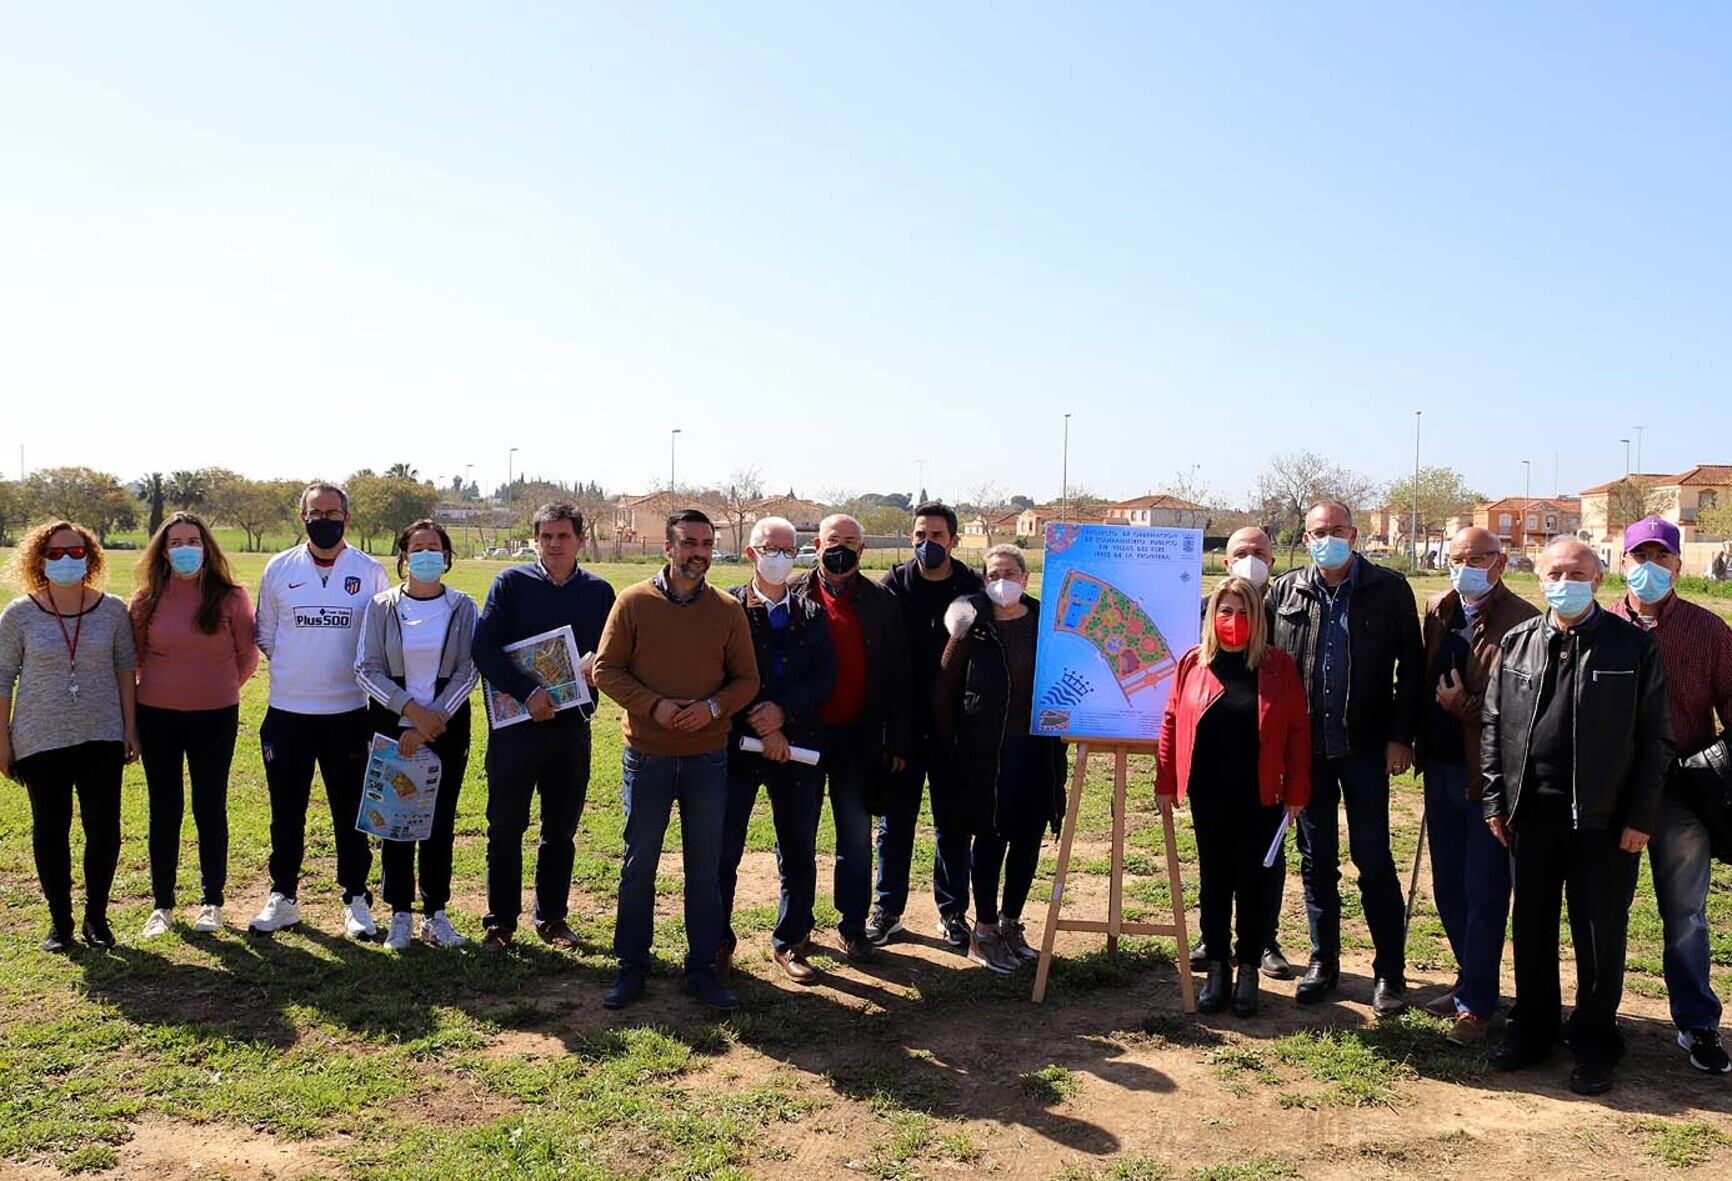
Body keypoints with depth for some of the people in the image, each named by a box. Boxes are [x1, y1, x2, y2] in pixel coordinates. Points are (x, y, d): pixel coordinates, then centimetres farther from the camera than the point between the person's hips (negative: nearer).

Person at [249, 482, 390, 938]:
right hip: (287, 711, 1)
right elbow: (265, 633, 11)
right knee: (286, 811, 11)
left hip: (349, 712, -1)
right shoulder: (280, 568, 3)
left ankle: (356, 900, 17)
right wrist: (296, 668, 5)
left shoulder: (370, 572, 0)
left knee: (351, 811, 5)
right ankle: (283, 897, 24)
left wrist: (353, 671, 0)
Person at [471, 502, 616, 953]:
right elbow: (484, 648, -9)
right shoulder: (511, 583, -2)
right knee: (506, 827, 5)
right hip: (515, 722, -2)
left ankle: (551, 917, 24)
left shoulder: (599, 592, 6)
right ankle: (500, 920, 18)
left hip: (572, 725, 2)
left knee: (561, 830, 11)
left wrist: (598, 668, -13)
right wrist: (526, 692, -20)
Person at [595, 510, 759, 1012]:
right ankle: (632, 966, 23)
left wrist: (714, 707, -15)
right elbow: (605, 669, -3)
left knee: (706, 869, 9)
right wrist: (653, 706, -16)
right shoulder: (633, 602, -3)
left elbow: (746, 679, 4)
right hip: (647, 756, -1)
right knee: (638, 865, 9)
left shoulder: (727, 610, 1)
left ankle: (702, 968, 22)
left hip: (708, 757, 1)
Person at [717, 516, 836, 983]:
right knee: (723, 851, 3)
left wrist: (783, 711, -15)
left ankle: (790, 943, 24)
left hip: (797, 746, 3)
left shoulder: (812, 614, 8)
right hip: (737, 745, -2)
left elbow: (825, 676, -1)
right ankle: (719, 942, 19)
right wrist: (761, 729, -14)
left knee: (799, 853, 9)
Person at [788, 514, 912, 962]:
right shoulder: (793, 594, 0)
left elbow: (897, 676, 2)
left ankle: (853, 928, 19)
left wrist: (897, 741, -1)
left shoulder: (881, 602, 2)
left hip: (858, 736, 0)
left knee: (856, 838, 7)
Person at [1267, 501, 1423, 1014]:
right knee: (1316, 859, 10)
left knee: (1374, 860, 2)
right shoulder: (1284, 592, 4)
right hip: (1306, 746, 2)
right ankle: (1323, 961, 23)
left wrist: (1400, 736, -6)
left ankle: (1390, 971, 13)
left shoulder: (1389, 590, -1)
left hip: (1366, 745, -2)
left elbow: (1410, 668, -1)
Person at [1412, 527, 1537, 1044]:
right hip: (1442, 769, 7)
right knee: (1449, 889, 16)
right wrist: (1419, 745, 4)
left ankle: (1475, 1002, 13)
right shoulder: (1437, 610, 7)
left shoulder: (1522, 620, -13)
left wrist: (1463, 706, -19)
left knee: (1484, 893, 3)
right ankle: (1472, 980, 33)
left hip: (1489, 774, -7)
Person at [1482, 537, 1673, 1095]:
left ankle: (1594, 1043, 24)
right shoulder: (1516, 643, 6)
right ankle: (1532, 1030, 29)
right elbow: (1493, 725, 8)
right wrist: (1496, 800, 4)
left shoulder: (1634, 646, -4)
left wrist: (1640, 817, -6)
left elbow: (1655, 738, -3)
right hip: (1530, 814, 3)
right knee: (1532, 930, 14)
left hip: (1603, 820, -3)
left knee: (1600, 938, 8)